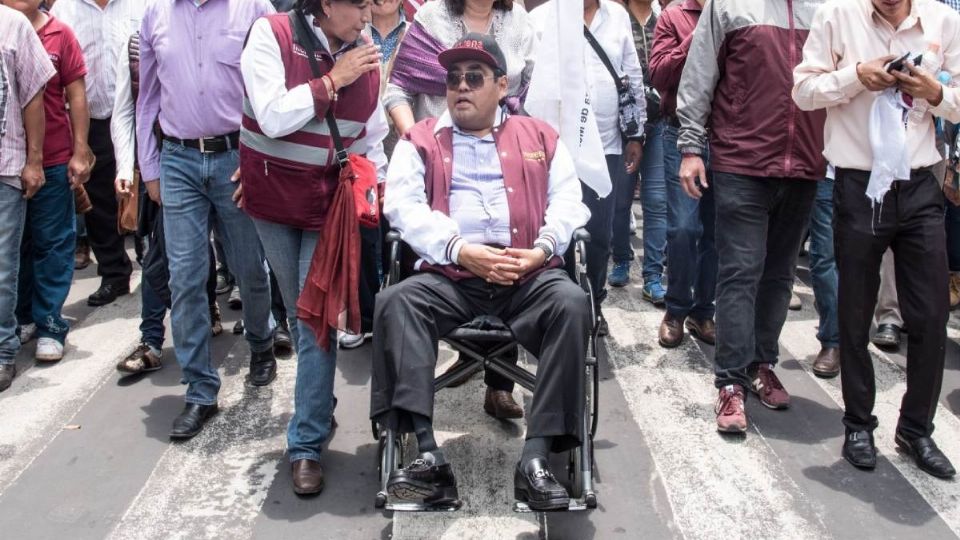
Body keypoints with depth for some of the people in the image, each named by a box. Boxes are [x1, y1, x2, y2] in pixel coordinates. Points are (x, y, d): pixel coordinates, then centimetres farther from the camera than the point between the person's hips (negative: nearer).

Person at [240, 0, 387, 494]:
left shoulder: (364, 58, -1)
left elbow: (372, 141, 10)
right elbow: (274, 118, -21)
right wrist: (333, 80, -18)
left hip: (329, 203, 1)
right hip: (273, 198, -1)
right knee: (298, 314, 12)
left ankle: (306, 445, 1)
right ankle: (319, 404, 33)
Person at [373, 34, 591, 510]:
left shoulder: (540, 137, 21)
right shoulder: (420, 140, 17)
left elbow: (567, 199, 11)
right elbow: (404, 205, 1)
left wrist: (543, 248, -10)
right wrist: (460, 249, -14)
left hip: (529, 273, 1)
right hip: (450, 274, 0)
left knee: (572, 304, -30)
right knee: (395, 303, -29)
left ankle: (535, 457, -29)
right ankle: (428, 455, -33)